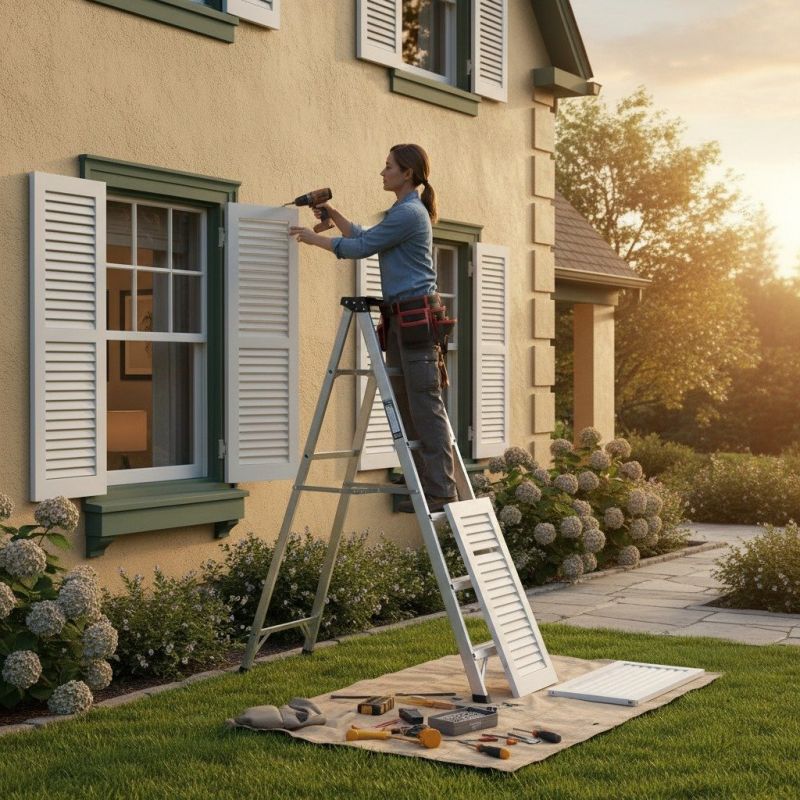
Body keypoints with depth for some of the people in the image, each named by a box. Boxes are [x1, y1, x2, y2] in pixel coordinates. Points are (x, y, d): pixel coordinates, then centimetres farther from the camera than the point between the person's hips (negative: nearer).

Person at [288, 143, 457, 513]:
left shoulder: (409, 213, -11)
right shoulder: (403, 211, 21)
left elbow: (360, 247, -8)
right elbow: (364, 237, 35)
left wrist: (314, 238, 4)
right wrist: (332, 214, 26)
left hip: (417, 316, -10)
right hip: (402, 319, 10)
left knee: (426, 406, -11)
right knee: (406, 407, 9)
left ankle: (442, 493, -11)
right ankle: (426, 488, 12)